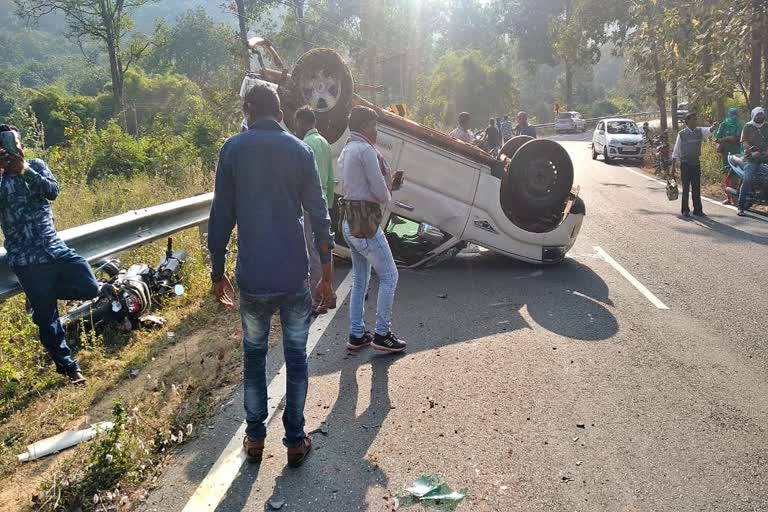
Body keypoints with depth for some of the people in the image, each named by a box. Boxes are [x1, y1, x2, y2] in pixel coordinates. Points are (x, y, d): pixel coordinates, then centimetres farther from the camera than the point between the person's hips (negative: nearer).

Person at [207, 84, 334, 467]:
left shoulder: (233, 150, -1)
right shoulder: (300, 150, 0)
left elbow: (221, 218, -2)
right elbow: (319, 216, -1)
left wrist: (217, 273, 8)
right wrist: (326, 273, 7)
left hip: (252, 277, 0)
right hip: (294, 276, 0)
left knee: (254, 356, 16)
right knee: (296, 357, 12)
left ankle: (255, 438, 25)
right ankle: (295, 441, 20)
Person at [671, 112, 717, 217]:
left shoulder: (700, 131, 5)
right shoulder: (682, 134, -4)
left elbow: (709, 131, -15)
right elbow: (676, 151, -2)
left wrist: (713, 127, -39)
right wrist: (673, 166, -4)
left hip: (696, 163, 3)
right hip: (685, 164, -3)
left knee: (696, 188, 5)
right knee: (686, 188, 1)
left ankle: (697, 210, 10)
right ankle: (685, 210, 9)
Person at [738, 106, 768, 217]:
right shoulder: (748, 126, 7)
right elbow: (744, 141, -3)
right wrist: (752, 151, -17)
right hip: (752, 158, -4)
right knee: (747, 180, -16)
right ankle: (741, 207, -14)